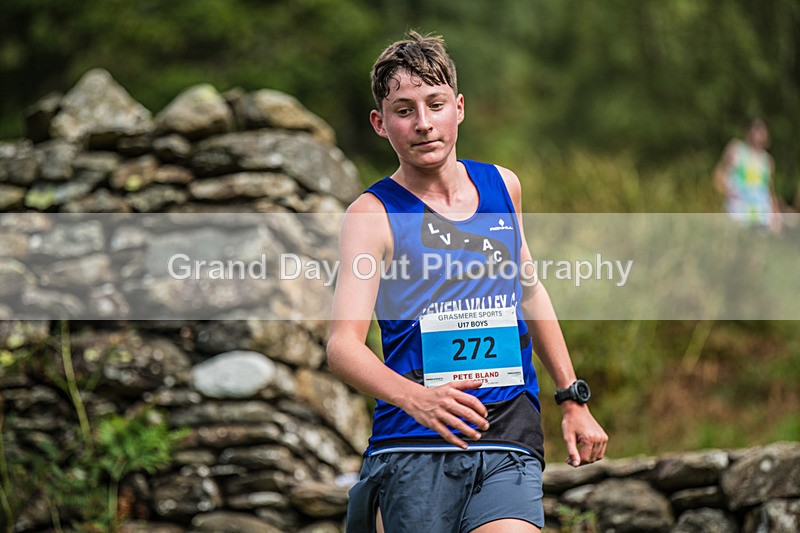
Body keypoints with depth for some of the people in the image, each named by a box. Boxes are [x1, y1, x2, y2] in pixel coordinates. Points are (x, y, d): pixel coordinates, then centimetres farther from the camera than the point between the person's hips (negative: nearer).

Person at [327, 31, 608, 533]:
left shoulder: (502, 186, 12)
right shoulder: (372, 215, -3)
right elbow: (344, 344, -15)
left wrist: (574, 398, 26)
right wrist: (413, 397, -33)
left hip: (509, 441, 2)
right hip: (413, 448, -2)